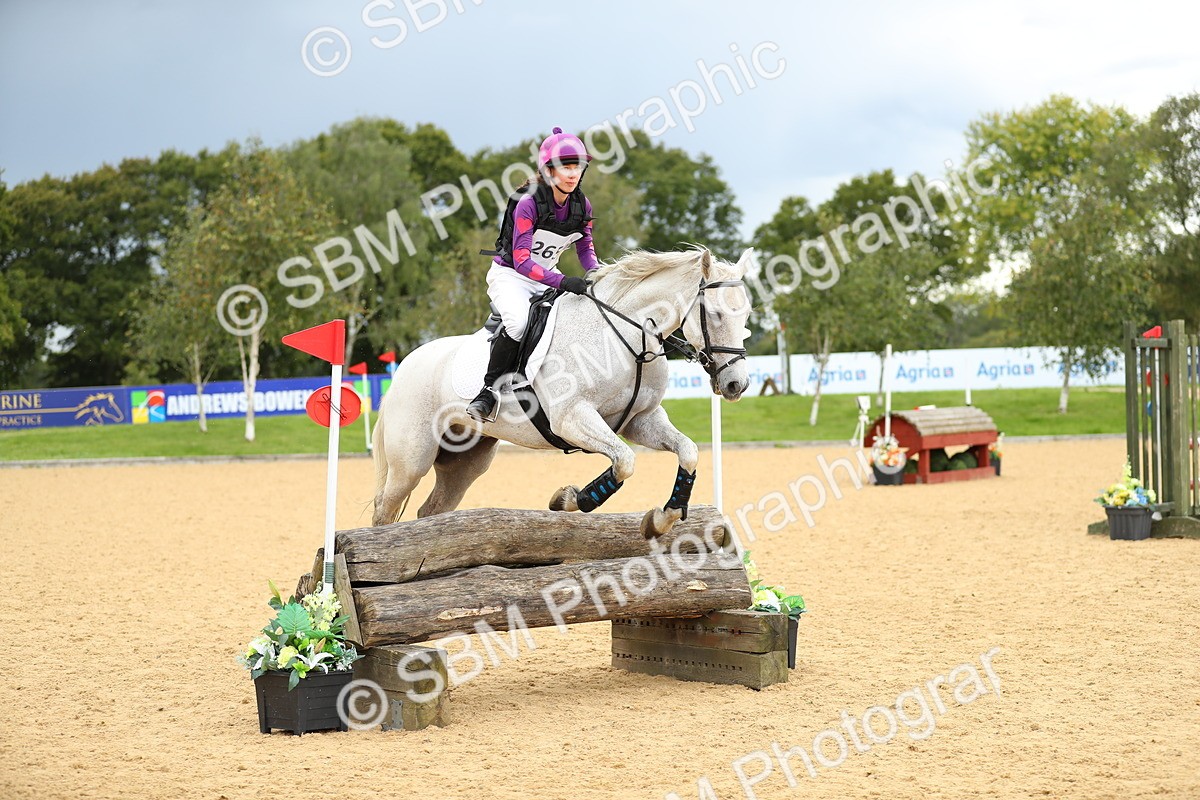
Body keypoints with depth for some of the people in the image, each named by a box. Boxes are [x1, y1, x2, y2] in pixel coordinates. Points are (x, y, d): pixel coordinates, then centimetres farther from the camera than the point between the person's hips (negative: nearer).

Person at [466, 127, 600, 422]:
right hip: (510, 275, -6)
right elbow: (521, 260, -28)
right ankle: (489, 390, -21)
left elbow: (586, 250, 7)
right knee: (519, 321, -34)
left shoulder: (581, 206, -3)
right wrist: (560, 281, -40)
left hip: (547, 276, 7)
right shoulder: (529, 203, -23)